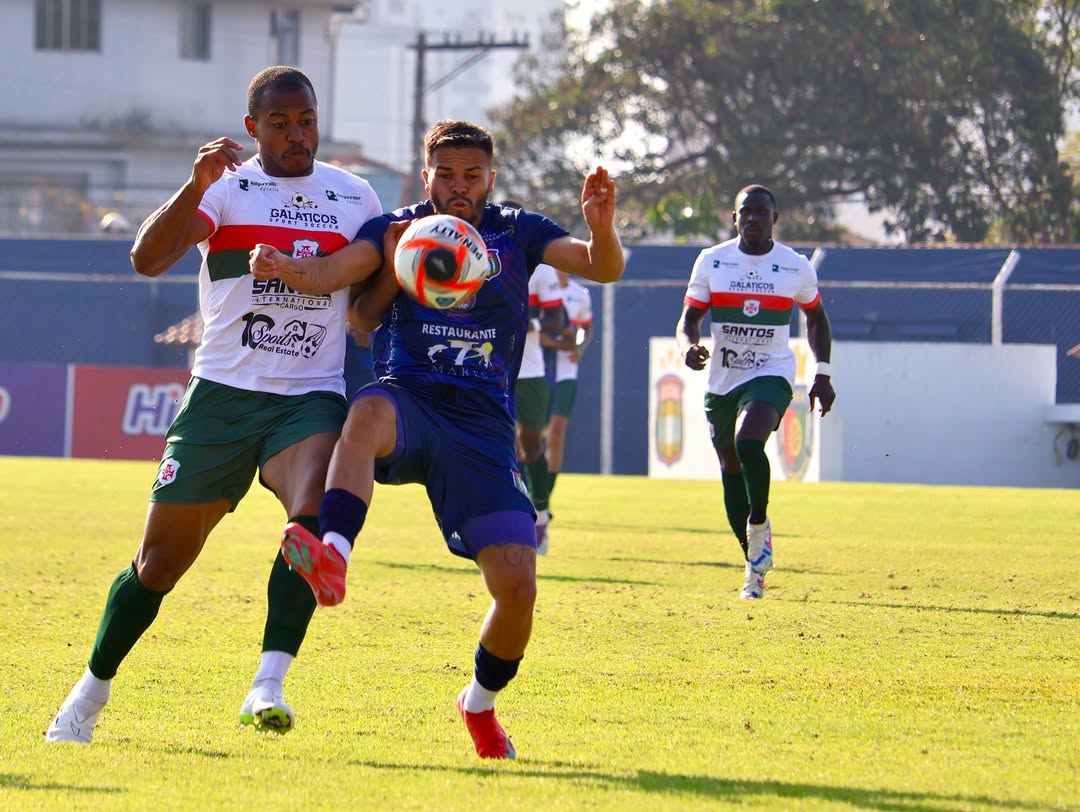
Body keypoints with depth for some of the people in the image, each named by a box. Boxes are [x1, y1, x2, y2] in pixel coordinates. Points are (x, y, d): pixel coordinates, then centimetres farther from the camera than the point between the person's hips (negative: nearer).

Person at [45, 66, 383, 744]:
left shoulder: (355, 198, 10)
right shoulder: (228, 186, 0)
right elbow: (147, 259, -16)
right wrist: (196, 187, -31)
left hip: (311, 399, 1)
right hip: (222, 394, -1)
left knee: (315, 513, -30)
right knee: (161, 560, 3)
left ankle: (269, 684, -32)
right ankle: (93, 692, 24)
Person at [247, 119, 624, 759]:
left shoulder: (517, 232, 10)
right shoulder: (399, 229, 8)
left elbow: (603, 268, -3)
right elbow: (335, 269, -9)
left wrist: (601, 226, -26)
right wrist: (283, 268, -32)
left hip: (484, 424, 1)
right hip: (409, 400, -1)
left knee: (517, 585, -10)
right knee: (370, 412, -41)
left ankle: (481, 702, 19)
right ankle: (333, 559, -59)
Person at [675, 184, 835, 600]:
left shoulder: (797, 267, -1)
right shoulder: (711, 261, -1)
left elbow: (815, 317, 14)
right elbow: (689, 317, 1)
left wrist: (823, 374, 8)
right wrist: (688, 344, -22)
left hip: (771, 374, -3)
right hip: (722, 379, 3)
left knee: (748, 443, -29)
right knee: (731, 469, 8)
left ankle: (759, 523, -7)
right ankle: (755, 561, 21)